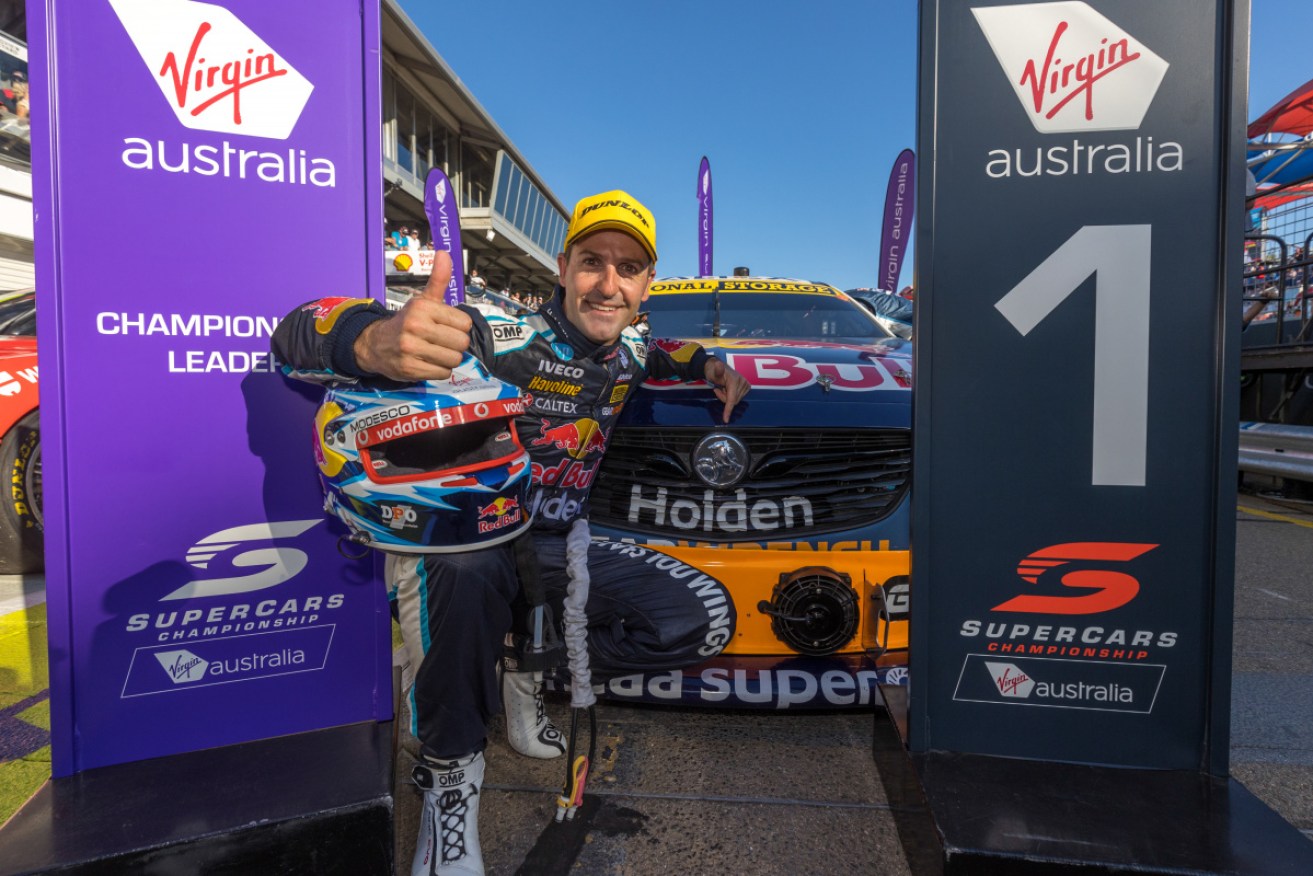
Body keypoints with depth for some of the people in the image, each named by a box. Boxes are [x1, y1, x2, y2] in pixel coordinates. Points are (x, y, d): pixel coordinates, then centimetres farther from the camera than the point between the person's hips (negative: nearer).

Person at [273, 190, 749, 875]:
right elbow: (299, 338, -29)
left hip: (556, 549, 6)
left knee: (706, 619, -11)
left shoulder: (626, 353, 1)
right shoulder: (496, 342, -21)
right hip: (457, 539, -5)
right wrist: (378, 342, -53)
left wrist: (708, 365, 8)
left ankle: (533, 669, 7)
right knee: (462, 561, -42)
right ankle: (449, 771, -16)